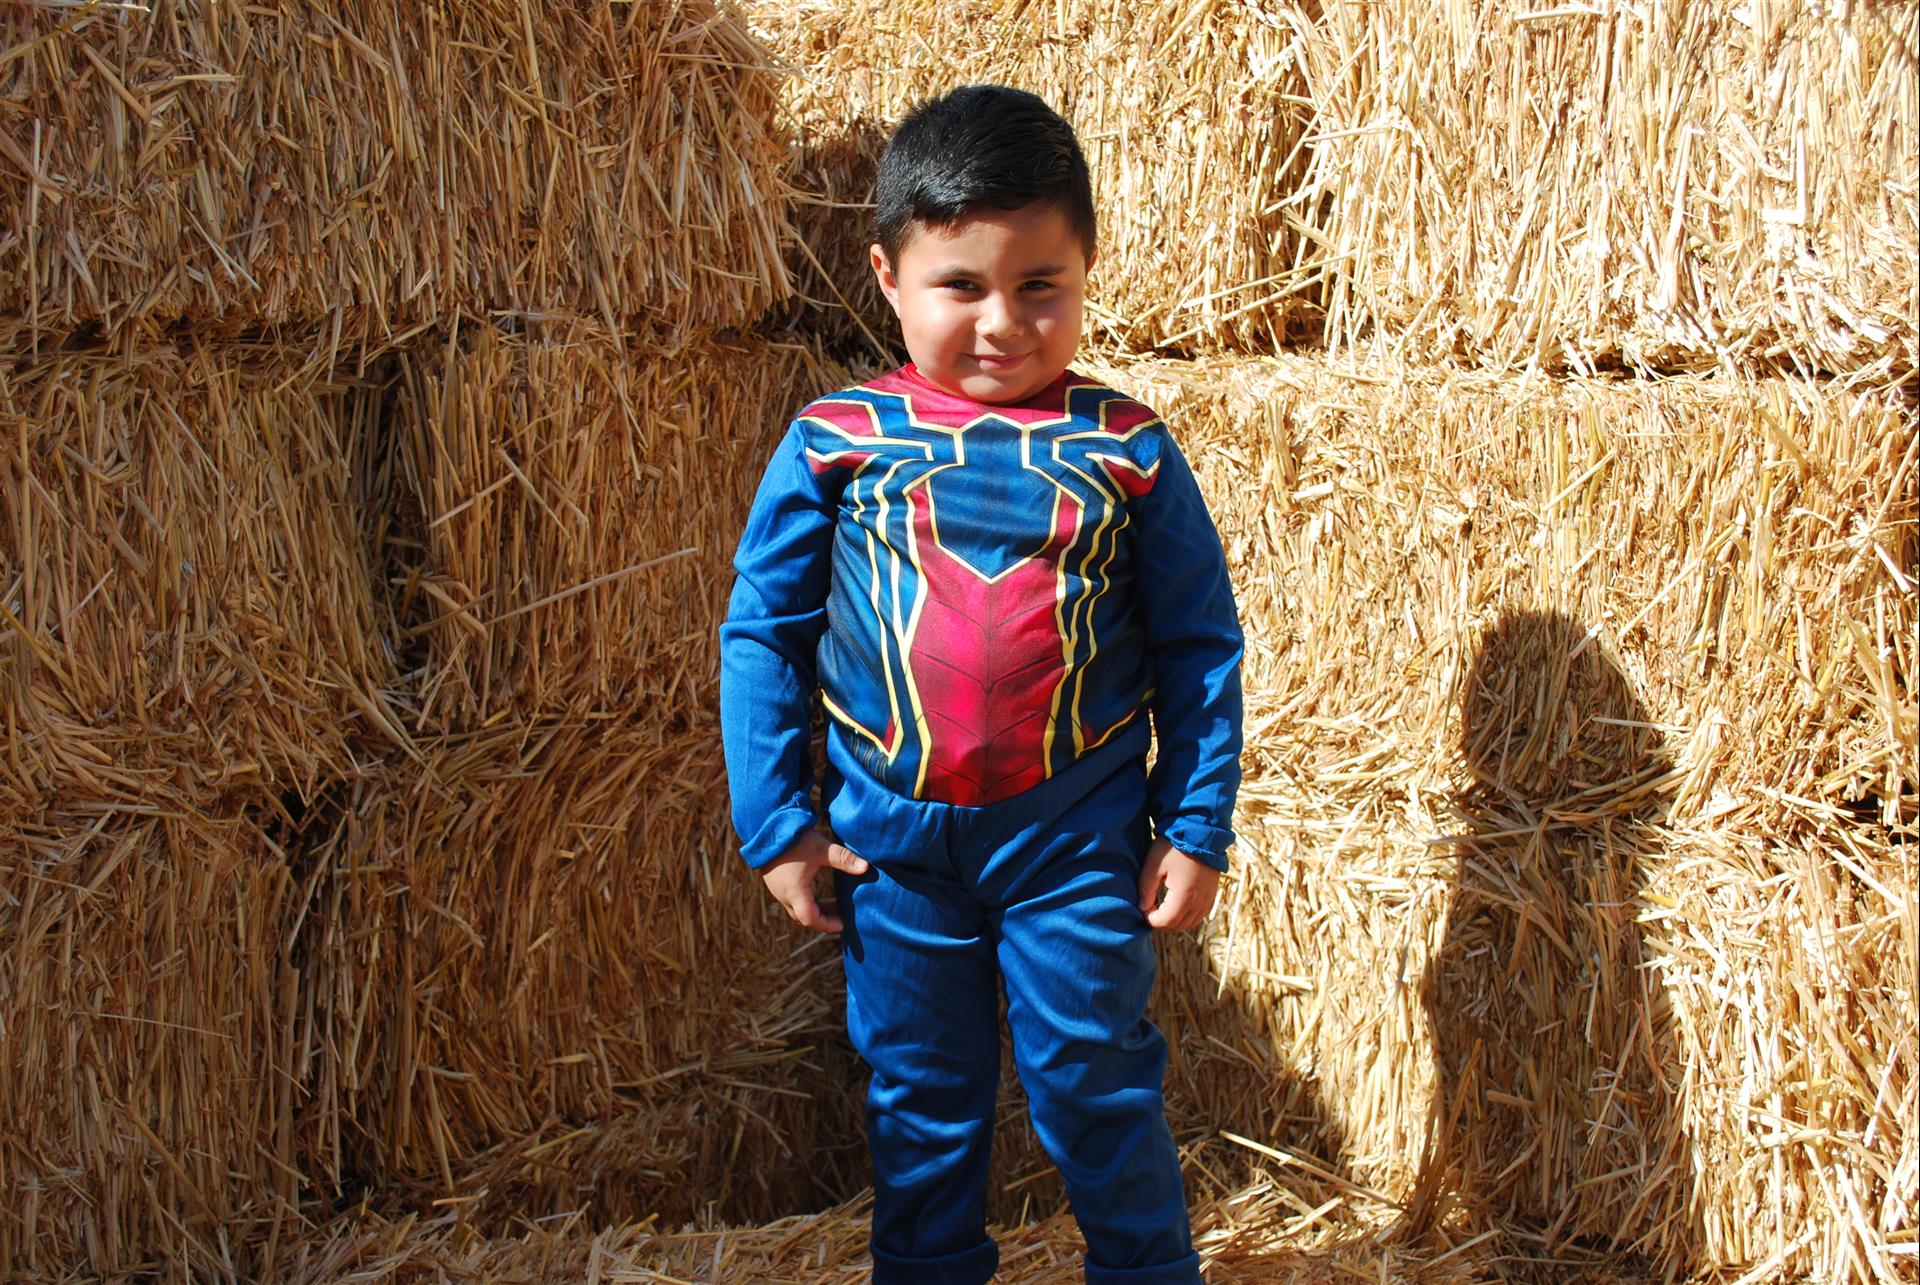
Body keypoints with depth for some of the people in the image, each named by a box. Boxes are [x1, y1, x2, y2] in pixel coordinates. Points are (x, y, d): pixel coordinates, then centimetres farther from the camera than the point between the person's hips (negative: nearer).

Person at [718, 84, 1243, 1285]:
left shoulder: (1128, 448, -7)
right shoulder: (833, 441, -6)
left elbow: (1202, 648, 0)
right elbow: (762, 632, 1)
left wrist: (1197, 829, -1)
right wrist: (777, 822, 0)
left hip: (1079, 838, -1)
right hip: (893, 840, 1)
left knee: (1097, 1086, 12)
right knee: (919, 1096, 17)